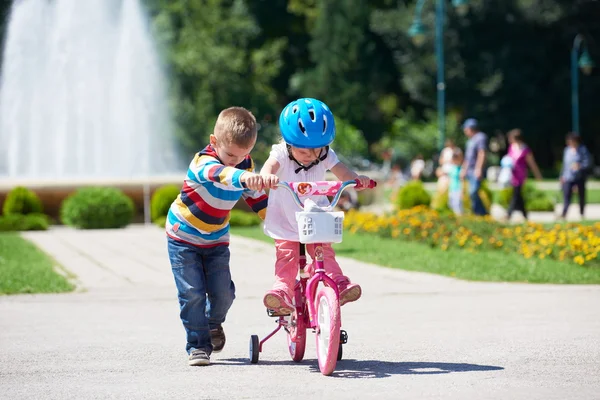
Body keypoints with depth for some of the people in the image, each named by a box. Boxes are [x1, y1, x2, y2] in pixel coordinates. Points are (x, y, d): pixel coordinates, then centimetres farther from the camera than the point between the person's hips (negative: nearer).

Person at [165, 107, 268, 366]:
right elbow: (219, 173, -55)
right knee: (192, 293, -11)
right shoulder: (203, 162, -29)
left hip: (216, 240, 5)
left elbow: (256, 197, 8)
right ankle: (198, 345, 2)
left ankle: (213, 323, 29)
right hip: (183, 237, -5)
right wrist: (243, 177, -75)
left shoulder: (246, 165, -9)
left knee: (223, 292, -3)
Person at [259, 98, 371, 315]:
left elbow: (342, 172, -24)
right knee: (286, 256, -13)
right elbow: (269, 166, -40)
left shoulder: (325, 156, -12)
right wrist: (267, 176, -65)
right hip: (285, 221, -2)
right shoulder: (281, 153, -20)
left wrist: (356, 178, -48)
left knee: (324, 251, -10)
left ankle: (339, 283, -8)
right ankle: (282, 290, -14)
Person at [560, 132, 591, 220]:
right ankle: (564, 214, -12)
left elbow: (588, 163, -10)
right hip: (568, 178, 2)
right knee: (566, 196, -9)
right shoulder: (567, 150, 7)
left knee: (581, 196, 9)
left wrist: (580, 166, -28)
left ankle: (582, 214, 24)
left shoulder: (583, 150, -7)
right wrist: (562, 176, 14)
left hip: (580, 178, -2)